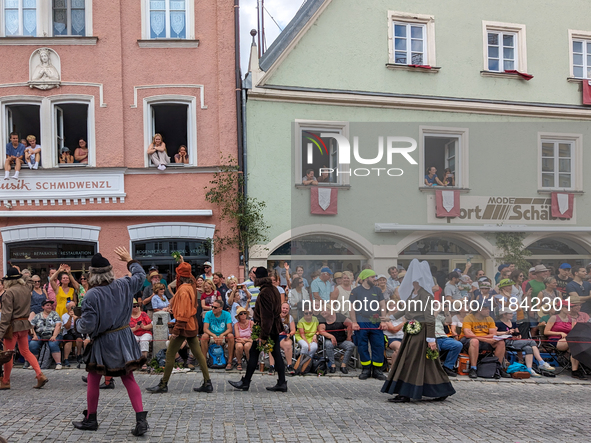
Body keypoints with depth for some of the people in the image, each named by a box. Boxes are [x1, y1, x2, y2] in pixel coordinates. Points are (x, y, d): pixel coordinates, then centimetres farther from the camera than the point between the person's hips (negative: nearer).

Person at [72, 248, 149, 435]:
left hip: (103, 343, -4)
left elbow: (87, 326, -20)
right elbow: (140, 276, 15)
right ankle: (141, 420, 0)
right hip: (124, 338, 5)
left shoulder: (92, 295, -21)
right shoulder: (124, 285, -6)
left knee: (93, 380, 15)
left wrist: (77, 322, 1)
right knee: (129, 379, 10)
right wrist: (129, 260, 27)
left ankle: (91, 420, 28)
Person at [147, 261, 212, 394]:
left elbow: (183, 313, -22)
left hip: (184, 326, -9)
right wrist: (182, 263, 33)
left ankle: (163, 384, 5)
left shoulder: (183, 290, -18)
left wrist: (176, 330, -21)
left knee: (170, 354, 0)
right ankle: (207, 383, 8)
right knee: (198, 354, 9)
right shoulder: (192, 286, 7)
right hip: (192, 325, 9)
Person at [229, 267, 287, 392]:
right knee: (276, 355, 9)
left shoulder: (264, 293, -19)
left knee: (254, 353, 2)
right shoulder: (274, 289, 10)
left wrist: (263, 336, -21)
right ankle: (282, 383, 9)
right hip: (275, 328, 9)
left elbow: (265, 316, -22)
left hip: (266, 328, -9)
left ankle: (245, 382, 9)